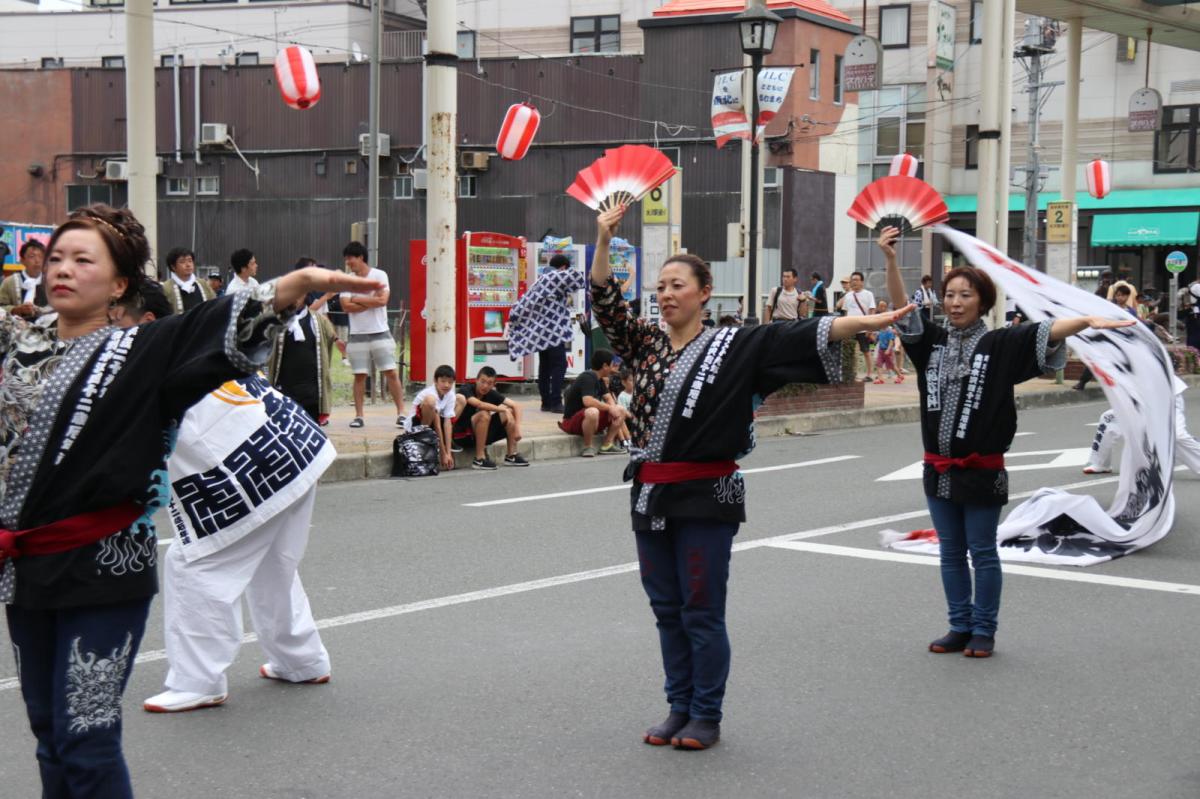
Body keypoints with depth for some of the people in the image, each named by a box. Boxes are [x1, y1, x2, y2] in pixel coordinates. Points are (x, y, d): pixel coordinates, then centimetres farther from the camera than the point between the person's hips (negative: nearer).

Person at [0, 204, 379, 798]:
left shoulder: (140, 352, -6)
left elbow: (222, 327, -21)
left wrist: (301, 281, -35)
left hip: (103, 570, -6)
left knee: (86, 740, -5)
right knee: (48, 732, 15)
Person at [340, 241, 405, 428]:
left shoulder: (379, 275, -2)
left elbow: (382, 300, -14)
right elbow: (346, 306, -7)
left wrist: (356, 299, -8)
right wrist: (371, 301, -11)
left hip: (380, 333, -2)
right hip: (357, 335, 2)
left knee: (391, 373, -3)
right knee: (359, 376, 4)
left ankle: (401, 413, 0)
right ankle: (358, 416, 9)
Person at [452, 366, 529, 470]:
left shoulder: (491, 394, -2)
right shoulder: (466, 390, -18)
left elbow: (516, 406, 0)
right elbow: (480, 404, -37)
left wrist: (517, 427, -14)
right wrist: (502, 409, -26)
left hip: (482, 435, 6)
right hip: (462, 435, -6)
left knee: (509, 413, -5)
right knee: (484, 414, -31)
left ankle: (511, 455, -1)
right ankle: (479, 459, -26)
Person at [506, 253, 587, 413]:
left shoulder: (540, 280, 18)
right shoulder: (558, 278, -5)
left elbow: (524, 303, 18)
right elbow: (576, 277, -14)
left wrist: (512, 321, 21)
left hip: (539, 330, 8)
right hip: (553, 329, -8)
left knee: (544, 366, 11)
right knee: (559, 365, -7)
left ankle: (546, 402, 12)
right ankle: (555, 403, -11)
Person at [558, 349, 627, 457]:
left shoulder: (599, 379, 9)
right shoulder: (587, 377, -21)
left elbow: (608, 398, 14)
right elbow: (588, 401, -35)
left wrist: (613, 408, -10)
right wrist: (609, 408, -23)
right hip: (572, 421, -10)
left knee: (620, 411, 3)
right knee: (592, 412, -40)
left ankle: (607, 445, 1)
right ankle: (588, 447, -21)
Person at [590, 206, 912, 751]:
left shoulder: (732, 348, -4)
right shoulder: (646, 343, 9)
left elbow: (797, 337, -12)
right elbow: (605, 305, 3)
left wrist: (867, 322, -22)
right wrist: (603, 241, -8)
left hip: (704, 497, -5)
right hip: (651, 494, 5)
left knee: (702, 612, 1)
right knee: (667, 609, 12)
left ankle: (706, 718, 13)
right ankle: (679, 710, 24)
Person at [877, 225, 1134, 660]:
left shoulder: (1000, 344, -7)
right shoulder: (933, 340, 5)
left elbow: (1044, 333, -20)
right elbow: (903, 311, -3)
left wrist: (1086, 321, -38)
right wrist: (890, 260, -17)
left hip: (981, 470, -5)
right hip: (939, 468, 5)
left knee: (982, 552, 5)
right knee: (951, 552, 13)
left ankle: (983, 632, 17)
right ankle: (960, 627, 24)